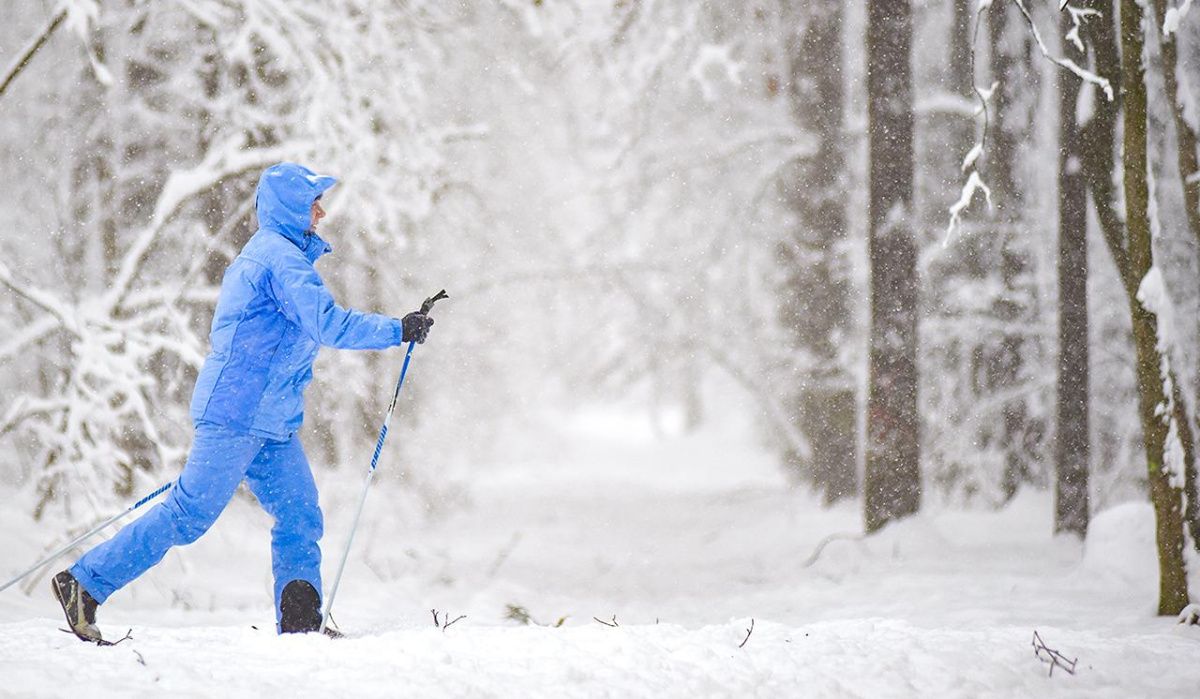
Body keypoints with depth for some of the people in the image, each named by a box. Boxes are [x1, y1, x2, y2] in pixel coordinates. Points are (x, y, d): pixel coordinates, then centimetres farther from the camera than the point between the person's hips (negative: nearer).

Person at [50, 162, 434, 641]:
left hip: (271, 422, 10)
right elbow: (327, 324, -23)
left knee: (300, 517, 3)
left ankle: (299, 626, -1)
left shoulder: (262, 253, 19)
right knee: (188, 515, -9)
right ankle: (83, 584, -3)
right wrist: (399, 330, -17)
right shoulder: (281, 256, -13)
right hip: (238, 414, -10)